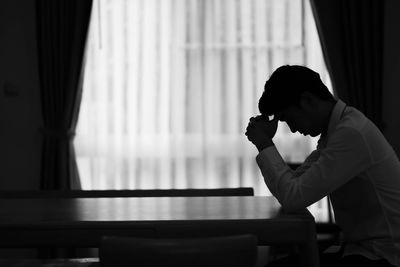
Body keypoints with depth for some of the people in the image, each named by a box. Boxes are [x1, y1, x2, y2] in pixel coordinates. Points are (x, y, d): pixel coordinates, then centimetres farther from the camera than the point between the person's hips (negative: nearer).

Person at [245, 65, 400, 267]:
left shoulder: (352, 133, -21)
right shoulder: (334, 129, 9)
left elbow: (293, 198, -23)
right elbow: (295, 183, 11)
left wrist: (264, 144, -12)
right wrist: (265, 142, 0)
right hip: (359, 248, 9)